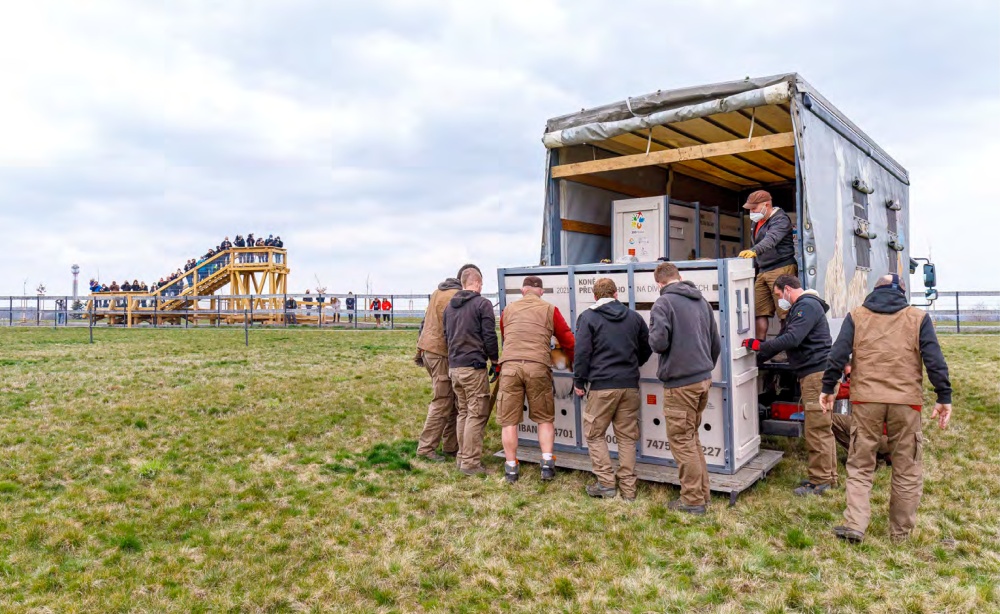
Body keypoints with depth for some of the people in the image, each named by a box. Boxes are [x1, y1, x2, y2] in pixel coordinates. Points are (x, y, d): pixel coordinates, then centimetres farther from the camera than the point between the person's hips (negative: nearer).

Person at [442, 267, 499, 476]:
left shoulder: (449, 306, 16)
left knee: (463, 412, 17)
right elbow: (489, 337, -9)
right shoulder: (482, 303, -7)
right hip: (474, 367, -7)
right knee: (477, 415, -3)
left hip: (454, 367, 7)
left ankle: (463, 457, 21)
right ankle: (471, 463, -3)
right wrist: (495, 362, 2)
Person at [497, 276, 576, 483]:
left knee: (508, 420, 9)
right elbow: (569, 342, 12)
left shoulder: (508, 310, 16)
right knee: (545, 419, 14)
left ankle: (511, 467, 13)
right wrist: (573, 366, 29)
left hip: (510, 366, 1)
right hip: (538, 367, -1)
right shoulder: (549, 310, 10)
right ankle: (547, 463, 7)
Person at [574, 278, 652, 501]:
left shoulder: (588, 317, -3)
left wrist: (579, 382, 1)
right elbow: (647, 348, 18)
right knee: (627, 437, 10)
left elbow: (582, 352, -9)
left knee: (594, 434, 10)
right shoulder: (633, 317, 11)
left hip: (602, 385, -4)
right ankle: (628, 489, 14)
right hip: (630, 385, 4)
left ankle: (606, 483, 6)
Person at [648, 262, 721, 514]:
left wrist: (652, 337, 1)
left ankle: (693, 500, 7)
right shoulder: (701, 301, 12)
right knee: (691, 437, 19)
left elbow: (658, 342, -22)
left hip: (680, 383, -8)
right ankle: (702, 492, 25)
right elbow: (716, 344, 17)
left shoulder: (664, 303, -12)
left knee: (681, 439, 2)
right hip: (703, 379, 8)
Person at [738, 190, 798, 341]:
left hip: (781, 269, -8)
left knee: (785, 311, -9)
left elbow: (771, 239, -29)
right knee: (759, 310, 2)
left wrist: (754, 251, -45)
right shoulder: (757, 221, 16)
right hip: (763, 271, 8)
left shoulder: (780, 219, -10)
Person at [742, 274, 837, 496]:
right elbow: (783, 339, 24)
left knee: (817, 430, -6)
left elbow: (792, 339, -23)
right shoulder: (799, 309, 23)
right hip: (812, 374, 11)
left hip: (816, 374, -11)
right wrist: (757, 360, 20)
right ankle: (828, 475, 24)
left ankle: (819, 481, 0)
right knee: (823, 429, 15)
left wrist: (759, 345, -17)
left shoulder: (807, 306, -12)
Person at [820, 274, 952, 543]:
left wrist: (827, 388, 4)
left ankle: (855, 525, 1)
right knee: (906, 470, 13)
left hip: (865, 401, 0)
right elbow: (934, 360, -1)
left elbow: (838, 355, -1)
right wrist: (944, 397, 1)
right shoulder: (918, 318, 6)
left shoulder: (856, 317, 6)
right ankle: (901, 531, 21)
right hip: (906, 402, 0)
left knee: (860, 466, 9)